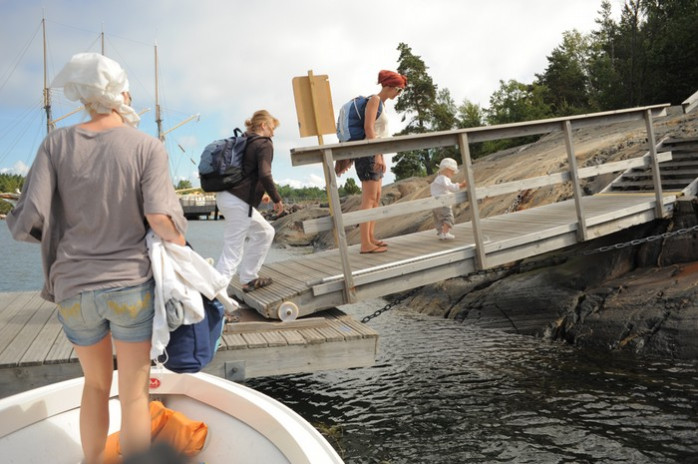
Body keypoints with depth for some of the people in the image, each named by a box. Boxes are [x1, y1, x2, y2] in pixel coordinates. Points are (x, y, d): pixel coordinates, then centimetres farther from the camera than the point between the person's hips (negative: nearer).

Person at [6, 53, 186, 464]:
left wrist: (60, 233, 13)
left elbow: (27, 222, -7)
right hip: (131, 285, -3)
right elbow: (160, 219, -18)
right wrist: (181, 244, 2)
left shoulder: (57, 143, -2)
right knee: (134, 393, 9)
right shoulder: (147, 146, -7)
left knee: (96, 384, 24)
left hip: (74, 289, 3)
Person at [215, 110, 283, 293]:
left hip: (226, 196, 9)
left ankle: (249, 279, 28)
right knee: (232, 255, -7)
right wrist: (277, 199, -7)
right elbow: (264, 175, -19)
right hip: (238, 202, -9)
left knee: (265, 232, 23)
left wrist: (258, 194, 26)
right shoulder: (264, 144, -6)